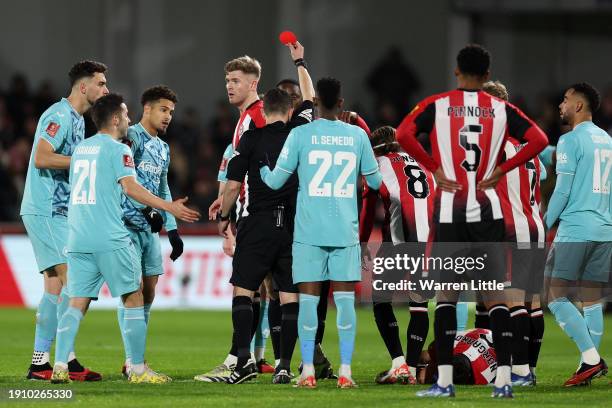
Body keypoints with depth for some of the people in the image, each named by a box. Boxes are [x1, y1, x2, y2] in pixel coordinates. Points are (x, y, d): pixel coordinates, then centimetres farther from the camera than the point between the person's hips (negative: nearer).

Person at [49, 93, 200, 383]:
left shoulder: (80, 148, 17)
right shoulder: (118, 149, -4)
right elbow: (130, 187, -17)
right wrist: (170, 207, -18)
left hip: (77, 239, 7)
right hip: (110, 239, -7)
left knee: (77, 304, 5)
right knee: (134, 300, 3)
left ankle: (60, 366, -8)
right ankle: (138, 369, 2)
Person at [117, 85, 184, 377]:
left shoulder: (162, 148, 19)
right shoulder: (130, 137, -9)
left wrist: (173, 230, 21)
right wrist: (147, 210, -26)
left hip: (150, 227, 9)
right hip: (128, 224, -9)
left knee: (149, 291, 7)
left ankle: (136, 359, 13)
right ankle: (131, 361, -10)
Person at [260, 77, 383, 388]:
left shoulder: (300, 134, -2)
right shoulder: (357, 135, 4)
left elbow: (276, 181, 2)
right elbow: (375, 181, 15)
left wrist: (262, 170, 24)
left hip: (309, 231, -1)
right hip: (346, 231, 1)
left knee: (308, 298, 1)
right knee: (344, 298, 1)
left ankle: (308, 371, -2)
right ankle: (345, 371, -3)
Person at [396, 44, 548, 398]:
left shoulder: (437, 105, 1)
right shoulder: (502, 109, 4)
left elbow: (404, 135, -13)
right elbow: (539, 140, -5)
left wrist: (434, 168, -4)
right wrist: (500, 170, 0)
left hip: (449, 209, -1)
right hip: (487, 209, 1)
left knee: (446, 294, 4)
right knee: (495, 295, 3)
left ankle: (445, 380, -2)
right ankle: (504, 379, -3)